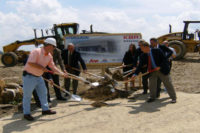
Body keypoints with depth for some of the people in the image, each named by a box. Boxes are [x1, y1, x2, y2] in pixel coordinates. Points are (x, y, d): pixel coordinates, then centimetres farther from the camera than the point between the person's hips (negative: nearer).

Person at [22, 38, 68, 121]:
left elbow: (53, 67, 11)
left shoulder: (49, 56, 4)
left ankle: (45, 109, 26)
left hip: (38, 77, 8)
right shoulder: (36, 52, -21)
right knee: (27, 95, 1)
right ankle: (26, 114, 12)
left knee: (43, 93, 12)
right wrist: (42, 68, -25)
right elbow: (30, 63, -29)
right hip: (29, 76, -8)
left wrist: (62, 74, 4)